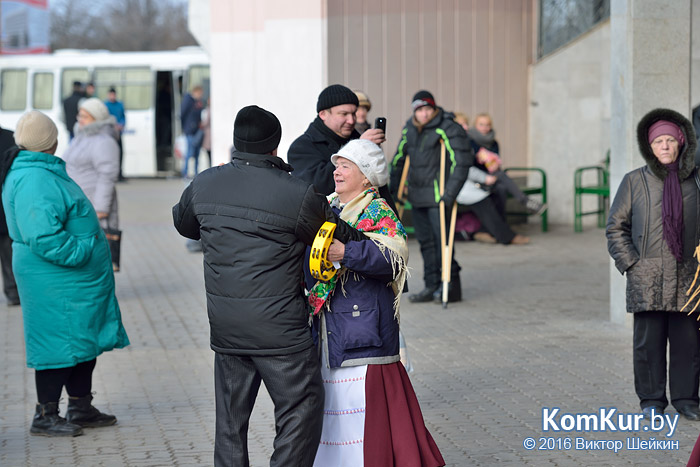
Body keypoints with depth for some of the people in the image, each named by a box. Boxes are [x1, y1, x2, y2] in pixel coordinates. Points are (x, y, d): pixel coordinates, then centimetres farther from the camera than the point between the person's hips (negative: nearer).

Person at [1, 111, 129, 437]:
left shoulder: (43, 173, 13)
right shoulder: (35, 181, -22)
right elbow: (44, 238, -30)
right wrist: (84, 252, -22)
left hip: (78, 278, 11)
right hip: (56, 286, -11)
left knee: (85, 341, 17)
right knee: (60, 343, -3)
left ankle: (81, 409, 28)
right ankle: (45, 416, 8)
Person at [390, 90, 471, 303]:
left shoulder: (447, 128, -12)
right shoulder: (409, 128, 9)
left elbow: (461, 162, -16)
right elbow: (399, 158, 20)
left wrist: (450, 193, -21)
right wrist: (393, 188, 17)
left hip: (438, 195, -7)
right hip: (417, 195, 7)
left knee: (442, 239, -7)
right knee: (425, 241, 10)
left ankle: (452, 286, 2)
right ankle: (432, 286, 17)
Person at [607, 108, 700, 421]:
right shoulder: (634, 182, 3)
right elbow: (616, 227, 6)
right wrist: (630, 264, -3)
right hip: (647, 277, -1)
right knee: (648, 339, 1)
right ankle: (651, 399, 12)